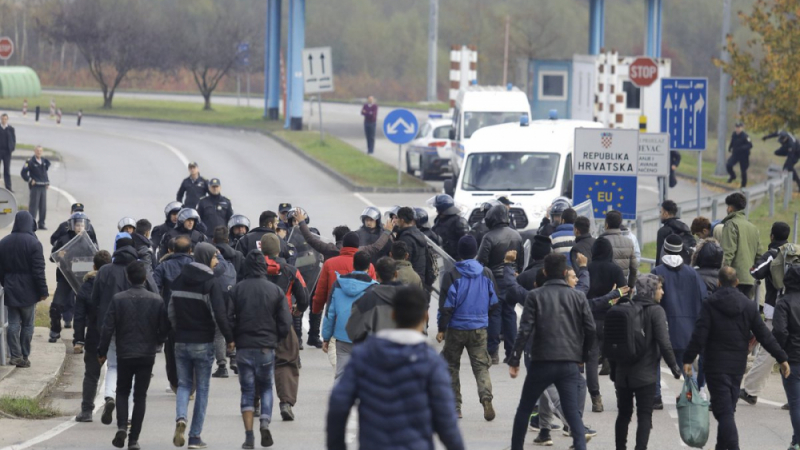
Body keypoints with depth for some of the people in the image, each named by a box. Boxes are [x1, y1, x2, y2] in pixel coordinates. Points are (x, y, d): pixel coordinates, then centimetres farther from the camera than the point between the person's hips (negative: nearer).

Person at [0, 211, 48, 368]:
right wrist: (43, 291, -8)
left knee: (13, 324, 7)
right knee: (27, 325, 5)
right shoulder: (33, 243, -14)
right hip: (28, 291, -4)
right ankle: (24, 357, 7)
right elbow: (38, 271, -14)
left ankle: (15, 355, 1)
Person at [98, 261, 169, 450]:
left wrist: (102, 351, 5)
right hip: (147, 355, 0)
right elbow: (164, 328, -1)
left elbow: (108, 328, -7)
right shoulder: (156, 300, -5)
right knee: (140, 396, 7)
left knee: (122, 392, 17)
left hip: (124, 354, 0)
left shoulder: (118, 299, -7)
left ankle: (121, 426, -6)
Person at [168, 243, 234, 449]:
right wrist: (229, 338, -7)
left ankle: (181, 417, -16)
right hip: (203, 343, -4)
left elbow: (171, 311, 12)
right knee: (202, 389, 5)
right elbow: (219, 314, -17)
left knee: (184, 384, 13)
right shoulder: (210, 284, -12)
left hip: (181, 341, 4)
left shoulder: (179, 281, 5)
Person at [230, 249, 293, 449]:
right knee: (266, 387, 18)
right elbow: (285, 324, -3)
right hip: (267, 348, 0)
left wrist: (233, 340, 11)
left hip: (244, 348, 0)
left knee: (247, 391, 7)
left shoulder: (236, 290, -3)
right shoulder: (275, 290, -1)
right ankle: (265, 422, -3)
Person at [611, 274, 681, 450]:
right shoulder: (655, 311, -10)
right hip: (645, 374, -5)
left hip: (622, 374, 5)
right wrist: (674, 367, -6)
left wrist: (614, 370, 17)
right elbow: (663, 343, -16)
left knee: (624, 414, 17)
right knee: (644, 415, 0)